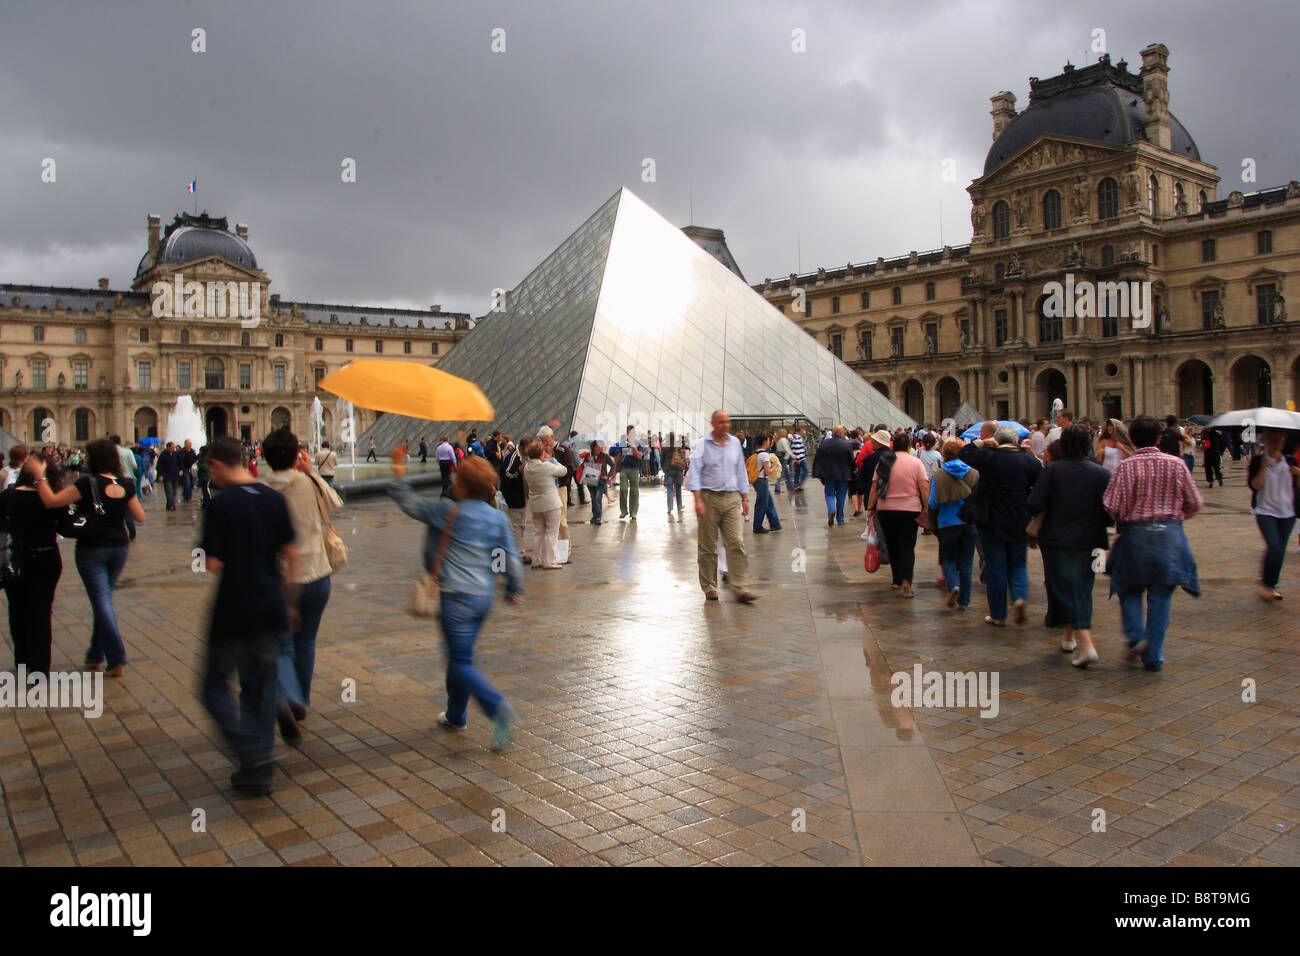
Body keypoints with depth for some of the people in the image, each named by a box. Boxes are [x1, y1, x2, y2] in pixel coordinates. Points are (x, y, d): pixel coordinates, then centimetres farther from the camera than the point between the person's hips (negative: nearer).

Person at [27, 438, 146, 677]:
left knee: (101, 600, -2)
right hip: (119, 547, 5)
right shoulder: (126, 485, -2)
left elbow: (51, 501, -16)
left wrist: (39, 475, -8)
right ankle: (96, 655, 28)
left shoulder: (87, 483, -16)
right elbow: (140, 516, 3)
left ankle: (117, 660, -6)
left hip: (91, 549, -5)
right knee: (104, 599, 18)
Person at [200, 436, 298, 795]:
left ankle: (253, 757, -5)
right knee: (261, 688, 14)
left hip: (233, 611, -5)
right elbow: (291, 554, 7)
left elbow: (213, 563, -16)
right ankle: (260, 770, 19)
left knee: (216, 684, 9)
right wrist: (288, 602, 16)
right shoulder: (274, 498, 4)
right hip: (270, 608, 6)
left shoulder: (221, 503, -13)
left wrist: (206, 559, 8)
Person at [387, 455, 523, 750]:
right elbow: (512, 557, 6)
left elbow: (410, 504, 1)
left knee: (461, 663, -3)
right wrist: (513, 589, 19)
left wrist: (397, 477, 15)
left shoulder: (449, 512, -9)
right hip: (484, 596, 7)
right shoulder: (498, 519, 4)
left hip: (457, 596, -7)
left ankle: (499, 709, -20)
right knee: (460, 656, 21)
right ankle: (456, 715, 33)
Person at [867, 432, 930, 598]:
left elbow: (874, 487, 0)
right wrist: (927, 507, -7)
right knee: (907, 546, 1)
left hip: (886, 509, 2)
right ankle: (906, 581, -15)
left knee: (892, 545, 15)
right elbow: (924, 487, -9)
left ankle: (897, 579, 23)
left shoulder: (883, 461, 2)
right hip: (910, 509, -2)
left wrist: (870, 508, 5)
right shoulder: (916, 462, -1)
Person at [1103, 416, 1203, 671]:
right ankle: (1154, 656, 11)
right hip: (1170, 535, 2)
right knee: (1160, 597, 8)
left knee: (1130, 589, 17)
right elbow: (1195, 503, 4)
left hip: (1135, 533, -2)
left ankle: (1136, 636, -3)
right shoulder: (1176, 464, 0)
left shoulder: (1125, 466, -8)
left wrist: (1121, 521, 8)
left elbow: (1112, 506, -13)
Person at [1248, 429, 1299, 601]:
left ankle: (1271, 585, 21)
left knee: (1280, 551, 7)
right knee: (1275, 547, -18)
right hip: (1265, 510, -4)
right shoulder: (1257, 461, -3)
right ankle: (1266, 584, -3)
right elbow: (1254, 485, -13)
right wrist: (1263, 468, -23)